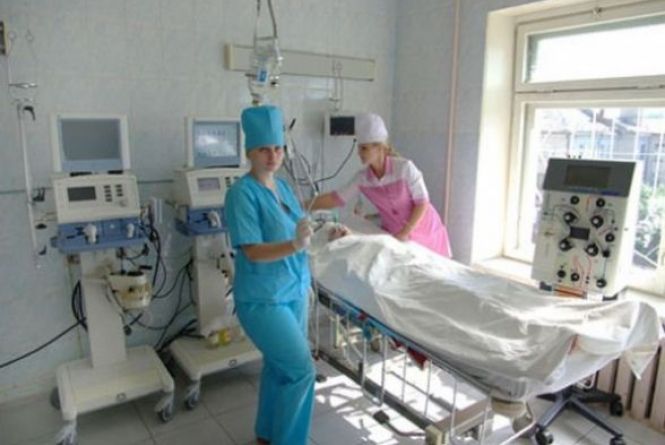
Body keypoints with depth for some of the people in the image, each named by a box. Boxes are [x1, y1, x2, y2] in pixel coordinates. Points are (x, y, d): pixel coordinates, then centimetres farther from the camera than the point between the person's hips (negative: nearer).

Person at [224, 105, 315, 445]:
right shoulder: (242, 192, -18)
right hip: (263, 299, -8)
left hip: (294, 291, 8)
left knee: (280, 366, 19)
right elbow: (253, 251, -24)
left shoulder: (282, 186, 6)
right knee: (302, 370, -4)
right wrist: (295, 246, -38)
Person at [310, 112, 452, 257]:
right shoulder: (362, 178, -11)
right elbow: (336, 199, -5)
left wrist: (406, 232, -21)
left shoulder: (405, 167, -23)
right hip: (395, 234, 3)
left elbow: (422, 202, -17)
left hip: (424, 231, -3)